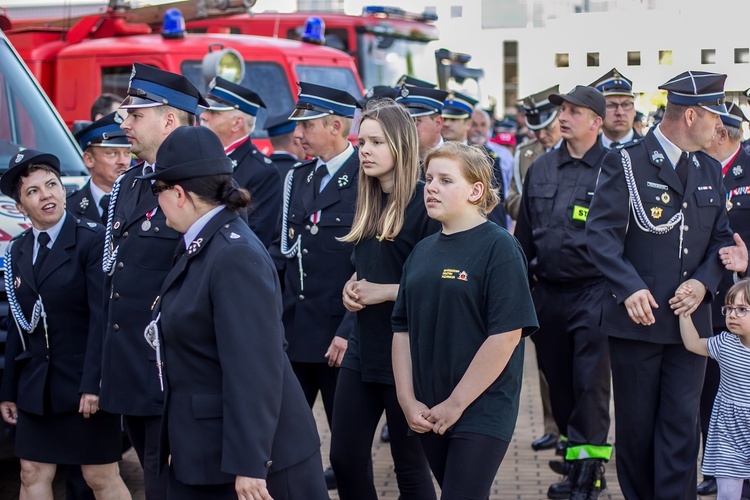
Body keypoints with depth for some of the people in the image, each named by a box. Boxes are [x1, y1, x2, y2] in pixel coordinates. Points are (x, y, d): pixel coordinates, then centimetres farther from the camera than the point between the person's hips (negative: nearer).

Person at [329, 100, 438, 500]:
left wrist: (385, 292, -20)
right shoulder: (367, 203, 10)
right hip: (363, 347, 7)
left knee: (409, 463, 6)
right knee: (344, 459, 9)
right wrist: (350, 287, 2)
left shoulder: (423, 203, -13)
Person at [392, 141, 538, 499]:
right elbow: (403, 328, 11)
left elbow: (507, 333, -16)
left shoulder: (499, 248, -9)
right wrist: (407, 400, -1)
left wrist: (456, 404, -15)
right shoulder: (423, 251, 10)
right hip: (428, 414, 6)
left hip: (480, 412, -6)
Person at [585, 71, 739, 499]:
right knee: (636, 426, 8)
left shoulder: (710, 170, 11)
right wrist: (630, 288, -23)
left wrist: (705, 282, -6)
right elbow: (601, 233, -11)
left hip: (691, 317, 4)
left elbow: (720, 238, 14)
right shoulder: (626, 163, -6)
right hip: (637, 319, -4)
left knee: (682, 426, 0)